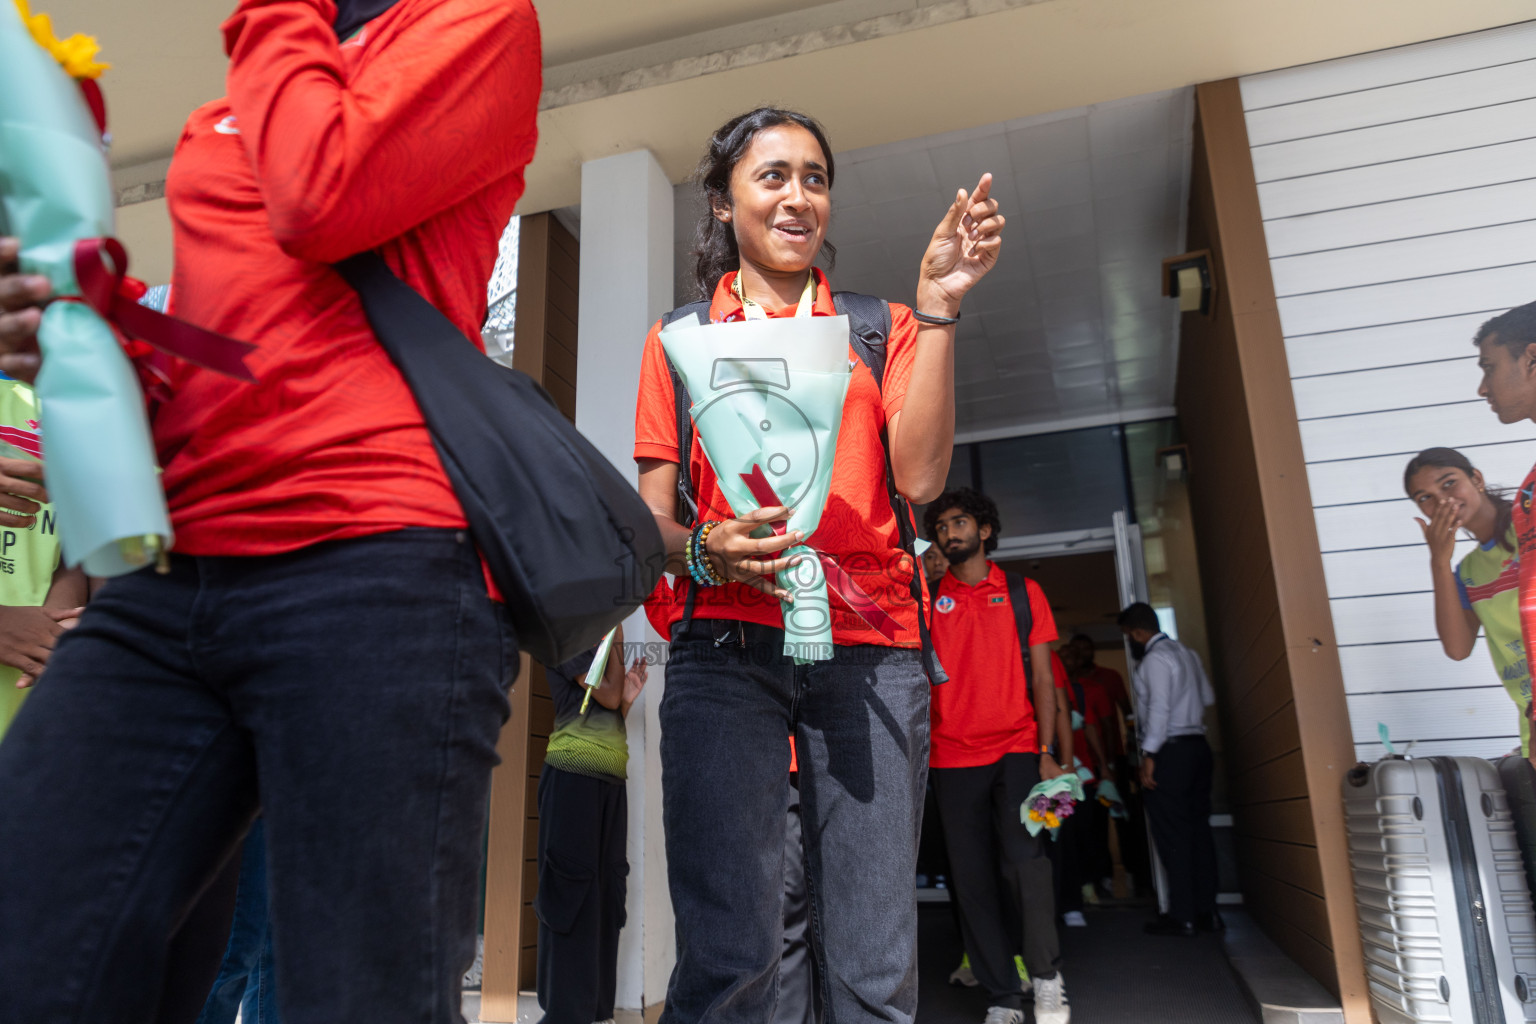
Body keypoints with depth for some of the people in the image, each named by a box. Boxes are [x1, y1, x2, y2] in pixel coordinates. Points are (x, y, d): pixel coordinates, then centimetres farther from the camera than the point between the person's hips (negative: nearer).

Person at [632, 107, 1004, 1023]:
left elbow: (921, 475, 0)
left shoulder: (882, 330, 17)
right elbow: (652, 515, 11)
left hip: (871, 647, 1)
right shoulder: (682, 337, 15)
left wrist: (938, 306, -4)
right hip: (727, 645, 0)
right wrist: (703, 551, -12)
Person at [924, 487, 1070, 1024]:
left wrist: (1048, 752, -3)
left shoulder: (1023, 593, 8)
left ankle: (1046, 976, 6)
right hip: (953, 756, 1)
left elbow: (1042, 677, 5)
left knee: (1026, 858, -15)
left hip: (1016, 748, -1)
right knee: (972, 876, 3)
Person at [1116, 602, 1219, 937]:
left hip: (1169, 751, -9)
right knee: (1198, 828, 10)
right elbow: (1207, 698, 20)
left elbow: (1159, 709, -19)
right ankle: (1206, 911, 13)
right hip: (1197, 745, 9)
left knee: (1172, 834, -4)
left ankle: (1182, 916, 0)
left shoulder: (1154, 659, -12)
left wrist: (1149, 755, -17)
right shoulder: (1187, 653, 14)